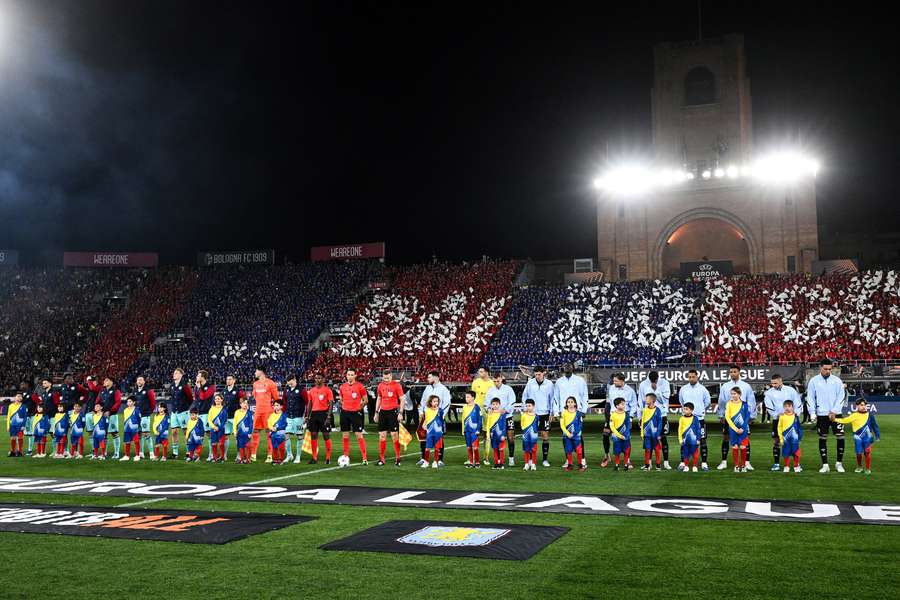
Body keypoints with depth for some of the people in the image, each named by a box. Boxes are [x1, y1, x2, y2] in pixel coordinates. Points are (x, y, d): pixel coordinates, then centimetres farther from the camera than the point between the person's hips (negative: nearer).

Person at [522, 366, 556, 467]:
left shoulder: (549, 384, 0)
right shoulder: (530, 382, 1)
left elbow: (552, 399, 6)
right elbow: (524, 396, 10)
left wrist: (552, 413, 4)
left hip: (544, 413, 0)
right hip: (532, 413, 0)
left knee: (545, 436, 1)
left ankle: (545, 459, 9)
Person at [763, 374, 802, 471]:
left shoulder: (790, 390, 2)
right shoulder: (769, 393, 1)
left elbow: (798, 404, 5)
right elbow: (769, 407, -5)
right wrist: (777, 415, -17)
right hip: (777, 420, 0)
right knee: (776, 442, 0)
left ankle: (797, 463, 10)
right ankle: (776, 463, 6)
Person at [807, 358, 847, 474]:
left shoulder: (837, 380, 2)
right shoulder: (813, 381, 2)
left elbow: (841, 397, -2)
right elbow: (810, 398, 2)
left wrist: (834, 411, -12)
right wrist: (813, 413, -8)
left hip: (836, 414, 0)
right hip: (821, 415, 0)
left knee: (840, 437, -3)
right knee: (822, 438, 3)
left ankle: (839, 463, 12)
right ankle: (825, 465, 9)